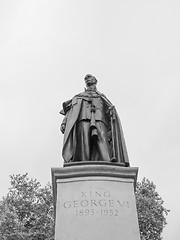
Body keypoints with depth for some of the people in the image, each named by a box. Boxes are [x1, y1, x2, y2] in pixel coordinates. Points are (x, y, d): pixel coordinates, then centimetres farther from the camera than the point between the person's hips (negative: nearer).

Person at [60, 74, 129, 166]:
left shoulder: (101, 96, 35)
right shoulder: (78, 97, 35)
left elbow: (110, 110, 21)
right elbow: (68, 110, 21)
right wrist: (63, 123, 4)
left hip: (99, 120, -1)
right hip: (83, 119, 1)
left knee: (102, 141, -26)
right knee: (84, 144, -21)